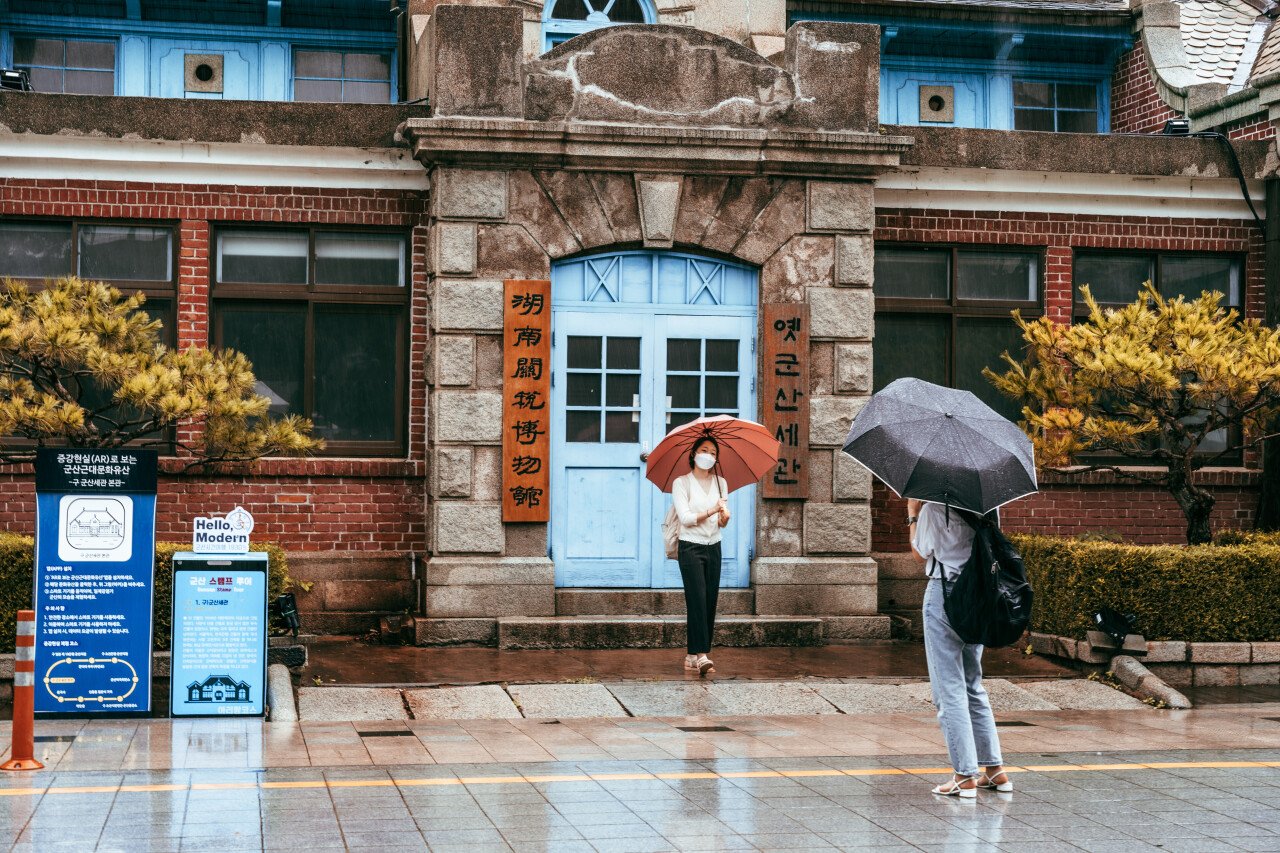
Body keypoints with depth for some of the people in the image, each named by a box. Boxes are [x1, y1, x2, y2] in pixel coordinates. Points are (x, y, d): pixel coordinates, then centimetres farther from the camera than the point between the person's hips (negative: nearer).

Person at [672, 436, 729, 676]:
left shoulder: (720, 483, 12)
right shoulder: (681, 483, -3)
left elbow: (722, 523, 8)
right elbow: (685, 518, -13)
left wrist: (724, 516, -16)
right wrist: (710, 511, -25)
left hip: (713, 548, 5)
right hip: (691, 547, -5)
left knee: (710, 601, 1)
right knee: (697, 600, -15)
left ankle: (693, 656, 7)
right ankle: (700, 655, -22)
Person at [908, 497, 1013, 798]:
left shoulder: (934, 506, -12)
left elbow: (921, 552, -5)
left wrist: (913, 514, 6)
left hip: (945, 591, -7)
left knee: (949, 688, -2)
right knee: (973, 685, 17)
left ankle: (965, 775, -4)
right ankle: (995, 768, 18)